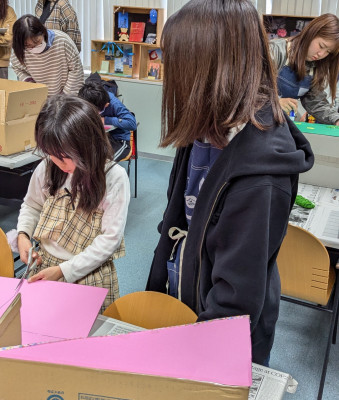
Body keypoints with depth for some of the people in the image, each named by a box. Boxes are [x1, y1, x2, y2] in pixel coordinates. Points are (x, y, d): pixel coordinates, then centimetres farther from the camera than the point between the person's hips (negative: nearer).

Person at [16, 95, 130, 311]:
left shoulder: (114, 178, -18)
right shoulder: (47, 168, -5)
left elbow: (110, 238, -17)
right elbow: (31, 206, 13)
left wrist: (64, 270, -19)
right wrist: (23, 234, -7)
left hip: (90, 273, -3)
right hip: (43, 266, 4)